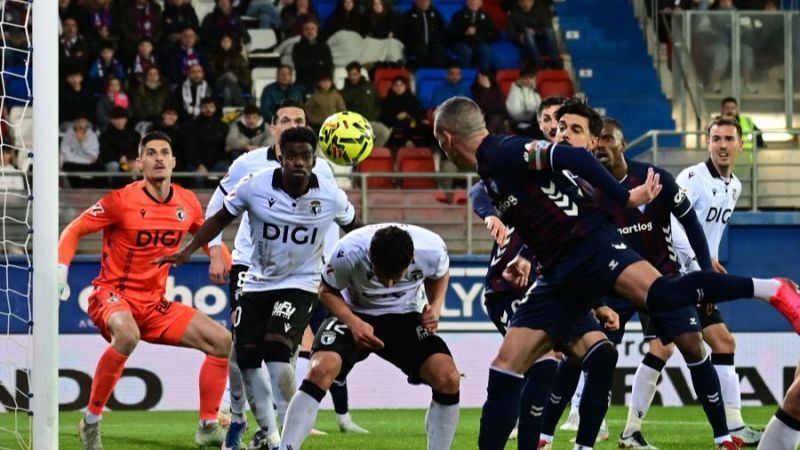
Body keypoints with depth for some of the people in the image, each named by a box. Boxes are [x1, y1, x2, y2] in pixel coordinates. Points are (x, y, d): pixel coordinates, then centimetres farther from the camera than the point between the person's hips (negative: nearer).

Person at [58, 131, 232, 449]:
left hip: (154, 305, 6)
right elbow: (73, 231, -5)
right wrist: (61, 269, -19)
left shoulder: (187, 203, 3)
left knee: (222, 341, -4)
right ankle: (91, 421, -26)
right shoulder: (122, 200, -12)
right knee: (127, 334, -40)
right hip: (112, 295, -6)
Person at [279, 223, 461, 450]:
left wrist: (435, 308, -16)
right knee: (321, 369, -29)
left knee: (448, 378, -20)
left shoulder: (431, 249, -25)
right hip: (356, 314, -2)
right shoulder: (348, 253, -31)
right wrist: (353, 323, -26)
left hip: (406, 318, 2)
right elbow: (327, 291, -10)